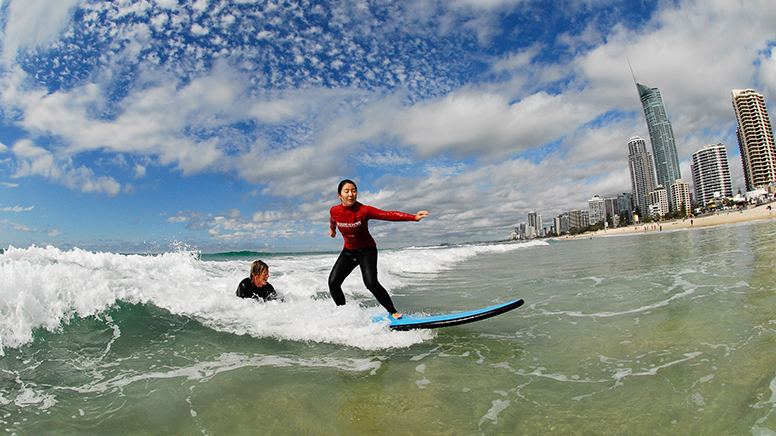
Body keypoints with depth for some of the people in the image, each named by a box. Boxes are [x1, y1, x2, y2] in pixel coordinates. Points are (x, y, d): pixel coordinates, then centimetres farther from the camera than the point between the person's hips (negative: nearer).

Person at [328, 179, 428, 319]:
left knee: (371, 283, -22)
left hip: (367, 250, -4)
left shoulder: (363, 210, -23)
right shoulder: (334, 211, -11)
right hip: (348, 251, 4)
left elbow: (388, 215, -33)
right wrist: (332, 229, 38)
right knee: (333, 282, -6)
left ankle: (393, 312, -4)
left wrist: (413, 217, -45)